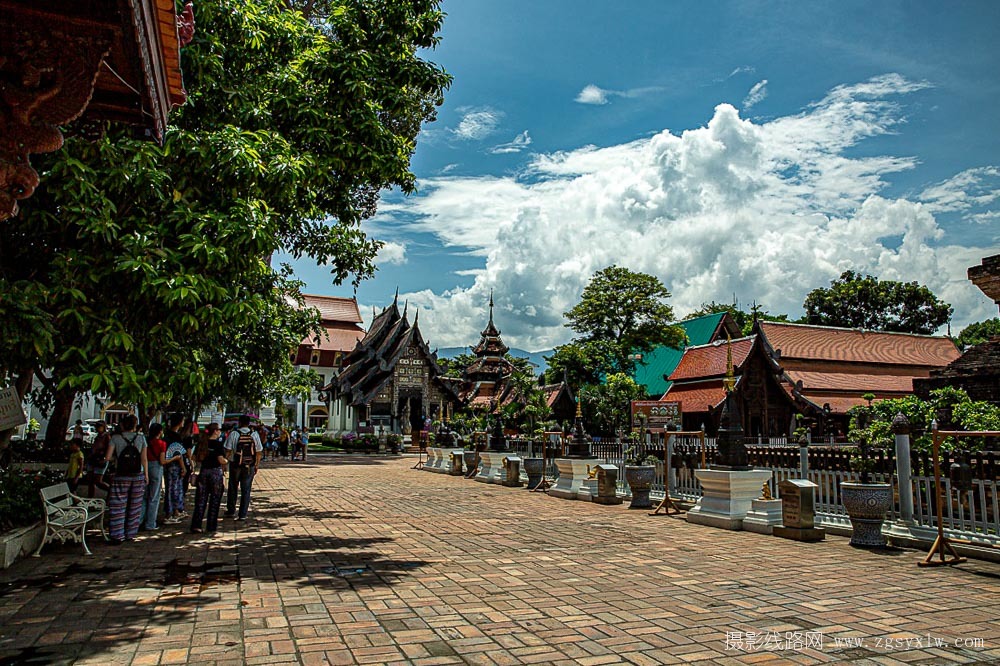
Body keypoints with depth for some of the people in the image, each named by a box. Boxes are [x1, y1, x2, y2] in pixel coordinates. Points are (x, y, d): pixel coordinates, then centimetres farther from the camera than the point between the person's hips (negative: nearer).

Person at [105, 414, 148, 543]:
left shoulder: (115, 438, -5)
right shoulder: (141, 438, 0)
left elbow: (108, 458, -7)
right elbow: (144, 459, 0)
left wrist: (116, 456, 15)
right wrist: (146, 475, 8)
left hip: (121, 477, -2)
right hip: (138, 476, 2)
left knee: (118, 506, 5)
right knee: (134, 507, 10)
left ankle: (118, 536, 3)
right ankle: (130, 534, 16)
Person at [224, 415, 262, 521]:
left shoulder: (233, 434, -7)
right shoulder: (254, 435, 0)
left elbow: (228, 451, -9)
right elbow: (258, 452, 3)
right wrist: (256, 465, 12)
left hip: (235, 465, -1)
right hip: (250, 466, 1)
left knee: (232, 488, 16)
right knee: (246, 490, 6)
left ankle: (231, 511, 27)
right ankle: (242, 514, 6)